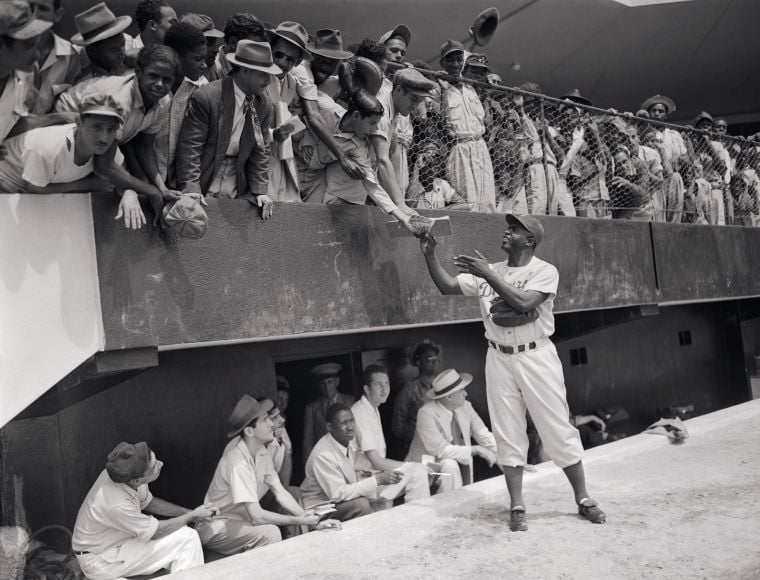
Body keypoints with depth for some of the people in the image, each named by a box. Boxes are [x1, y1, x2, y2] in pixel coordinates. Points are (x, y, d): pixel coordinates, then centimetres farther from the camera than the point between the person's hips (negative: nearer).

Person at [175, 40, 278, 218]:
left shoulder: (263, 107, 3)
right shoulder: (205, 98, -14)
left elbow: (260, 151, 8)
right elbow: (189, 147, -15)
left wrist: (260, 190, -2)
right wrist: (191, 192, -21)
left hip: (238, 190, 5)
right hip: (204, 186, -4)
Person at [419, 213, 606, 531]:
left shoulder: (545, 271, -7)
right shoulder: (487, 271, 6)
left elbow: (524, 303, -24)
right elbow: (448, 287, 2)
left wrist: (487, 274, -25)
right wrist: (429, 254, -9)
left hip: (537, 357, -3)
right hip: (499, 359, 4)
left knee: (559, 430, 4)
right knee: (508, 434, 6)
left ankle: (583, 499, 20)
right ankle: (517, 506, 16)